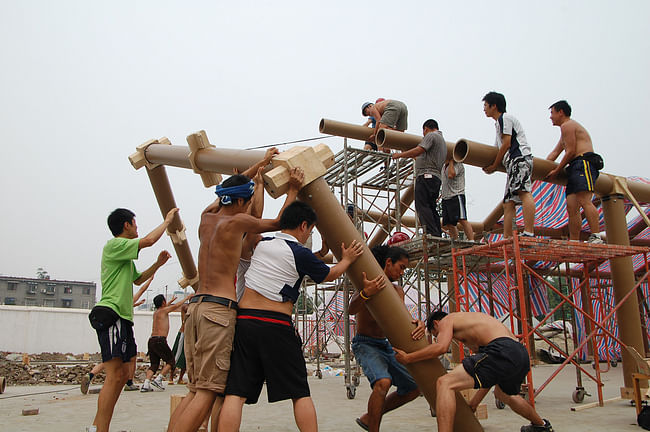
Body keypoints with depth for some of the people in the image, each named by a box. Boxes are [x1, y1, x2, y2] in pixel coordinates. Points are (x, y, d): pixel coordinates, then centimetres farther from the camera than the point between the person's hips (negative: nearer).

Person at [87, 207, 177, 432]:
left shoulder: (125, 254, 25)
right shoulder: (114, 245, -6)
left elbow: (137, 279, 35)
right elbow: (149, 240, -17)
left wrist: (157, 264, 23)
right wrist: (167, 220, -2)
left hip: (123, 317, 11)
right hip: (111, 314, -11)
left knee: (123, 373, 10)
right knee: (115, 375, -15)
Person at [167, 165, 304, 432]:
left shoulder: (206, 219, 16)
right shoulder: (236, 222, -5)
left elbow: (218, 202, 38)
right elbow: (278, 223, 8)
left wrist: (255, 177, 45)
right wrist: (293, 190, 16)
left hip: (196, 305, 8)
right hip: (220, 308, -8)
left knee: (196, 389, 11)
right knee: (210, 391, -7)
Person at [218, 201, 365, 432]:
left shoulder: (261, 244, 12)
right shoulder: (301, 253, -4)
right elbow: (329, 275, 13)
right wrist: (346, 259, 32)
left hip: (244, 319, 5)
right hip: (276, 325, -4)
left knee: (235, 392, 1)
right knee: (300, 393, 8)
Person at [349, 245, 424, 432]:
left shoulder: (397, 290, 7)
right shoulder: (369, 283, -16)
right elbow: (352, 310, -31)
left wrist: (418, 324, -30)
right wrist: (366, 293, -52)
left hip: (386, 346, 8)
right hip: (365, 344, -8)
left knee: (413, 388, 11)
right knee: (383, 382, -32)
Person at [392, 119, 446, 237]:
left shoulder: (431, 135, 0)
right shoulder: (442, 140, 31)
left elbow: (419, 150, -13)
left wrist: (400, 155, -5)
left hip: (426, 175, -10)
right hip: (436, 178, 10)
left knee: (422, 206, -16)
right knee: (431, 207, 8)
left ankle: (432, 234, -25)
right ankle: (438, 235, 2)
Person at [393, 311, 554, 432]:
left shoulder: (446, 321, 13)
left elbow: (441, 347, -11)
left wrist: (408, 358, 0)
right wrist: (475, 402, 35)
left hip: (503, 352, -10)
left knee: (445, 383, -13)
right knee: (503, 394, 40)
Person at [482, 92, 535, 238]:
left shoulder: (505, 118, 2)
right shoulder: (499, 123, 32)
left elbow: (506, 144, -7)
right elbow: (497, 149, 31)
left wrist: (494, 166, -1)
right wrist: (489, 166, 18)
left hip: (520, 157, -10)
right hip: (513, 163, 10)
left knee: (523, 192, -24)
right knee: (508, 202, 3)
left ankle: (529, 233, -37)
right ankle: (507, 238, -1)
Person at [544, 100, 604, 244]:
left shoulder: (567, 125, 0)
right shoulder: (566, 129, 32)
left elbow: (571, 151, -9)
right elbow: (555, 153, 33)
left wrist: (556, 171, -4)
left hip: (584, 163, -10)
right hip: (575, 169, 10)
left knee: (584, 201, -22)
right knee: (572, 207, 0)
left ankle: (596, 237, -29)